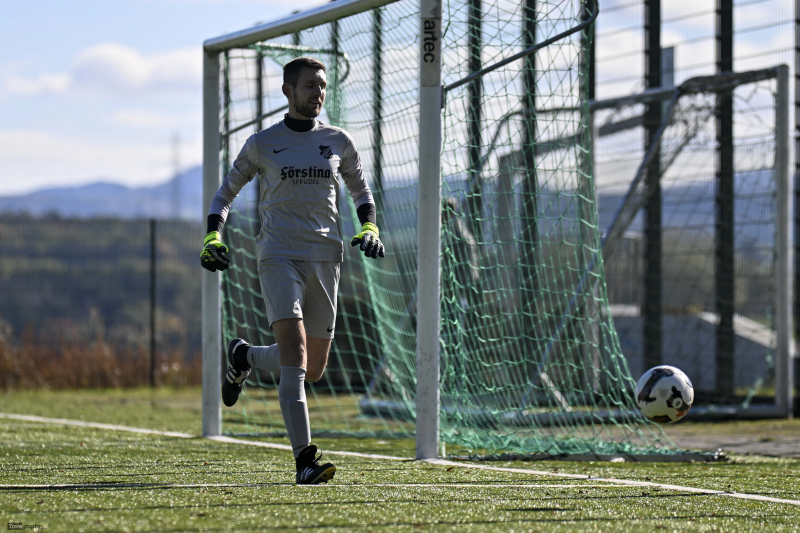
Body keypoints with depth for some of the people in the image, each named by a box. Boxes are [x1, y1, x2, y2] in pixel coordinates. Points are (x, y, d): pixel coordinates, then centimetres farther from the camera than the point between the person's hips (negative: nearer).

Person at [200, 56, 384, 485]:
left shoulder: (338, 142, 10)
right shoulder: (262, 143, 4)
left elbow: (360, 190, 24)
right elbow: (227, 191, 15)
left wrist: (369, 227, 4)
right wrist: (213, 235, 0)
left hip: (325, 257, 4)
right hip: (278, 256, -4)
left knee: (313, 369, 9)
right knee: (294, 356, -19)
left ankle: (245, 356, 39)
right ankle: (304, 460, -22)